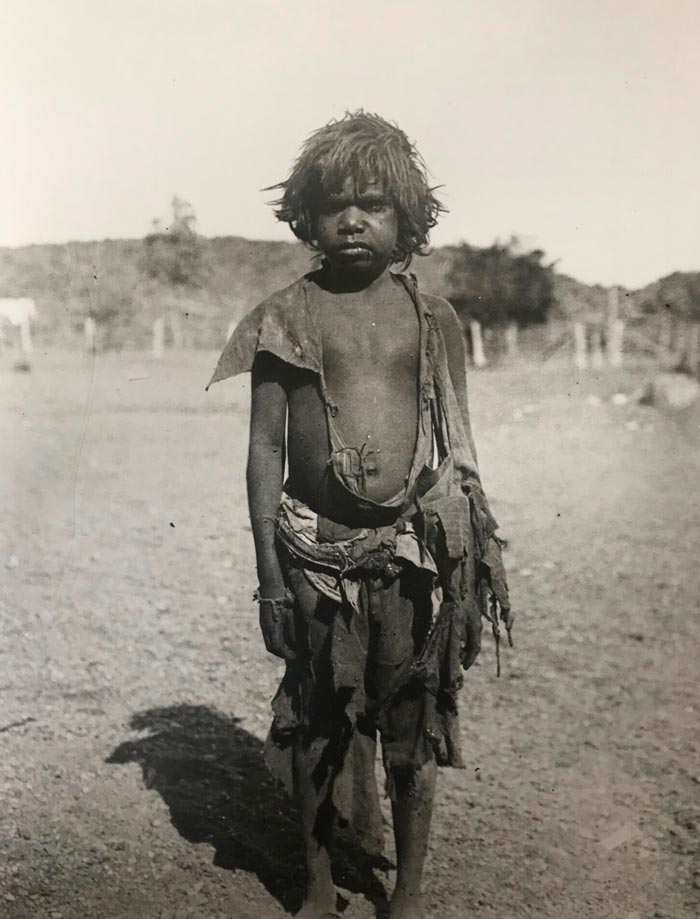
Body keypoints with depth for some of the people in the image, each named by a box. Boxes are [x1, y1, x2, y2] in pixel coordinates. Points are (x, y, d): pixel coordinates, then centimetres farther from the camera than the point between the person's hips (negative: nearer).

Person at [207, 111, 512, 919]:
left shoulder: (433, 320, 5)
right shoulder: (287, 316, 1)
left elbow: (459, 450, 10)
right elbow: (264, 446, 1)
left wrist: (480, 552, 9)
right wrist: (270, 572, -3)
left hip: (420, 546, 1)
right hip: (319, 544, -1)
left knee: (415, 729, 9)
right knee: (317, 722, 10)